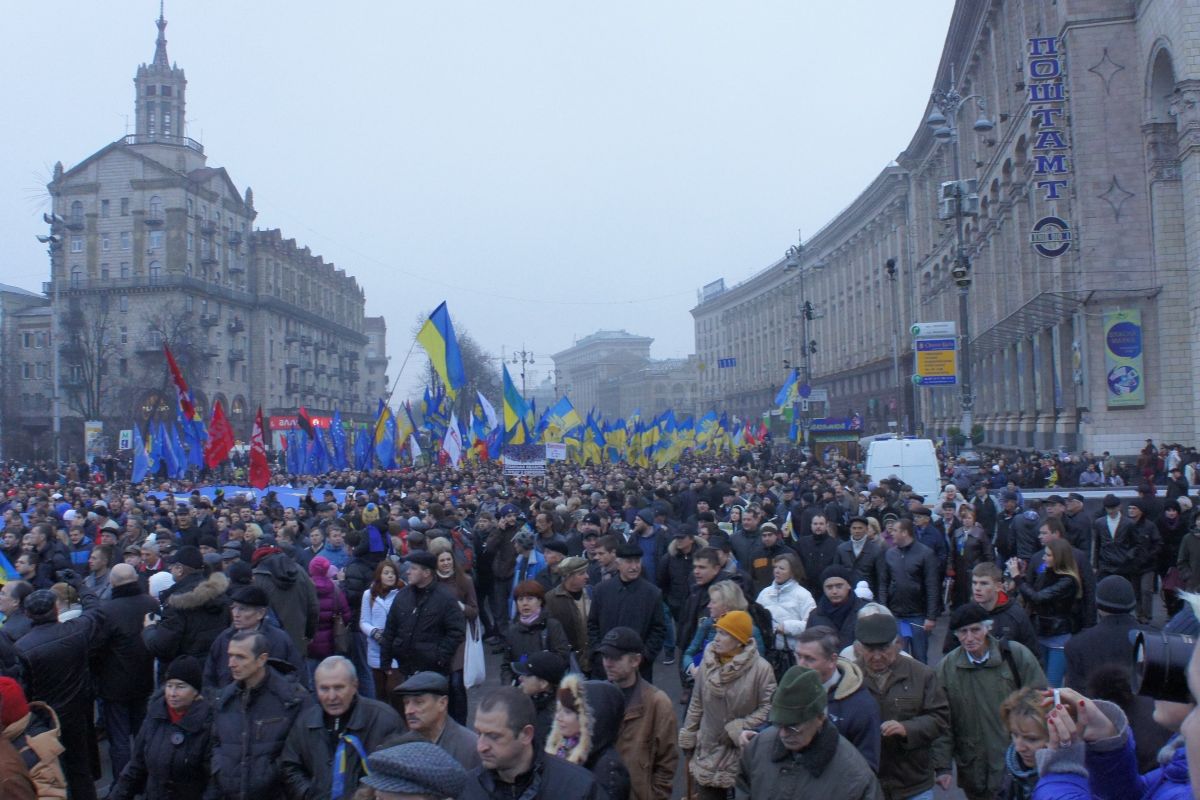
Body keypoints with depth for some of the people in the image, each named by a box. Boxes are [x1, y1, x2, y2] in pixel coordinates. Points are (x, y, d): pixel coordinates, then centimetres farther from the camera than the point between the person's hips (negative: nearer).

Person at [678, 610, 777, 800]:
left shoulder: (761, 668, -15)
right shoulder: (707, 663, 0)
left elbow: (769, 708, -13)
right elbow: (696, 704, 8)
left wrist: (736, 729, -17)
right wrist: (687, 739, 11)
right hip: (708, 752, 4)